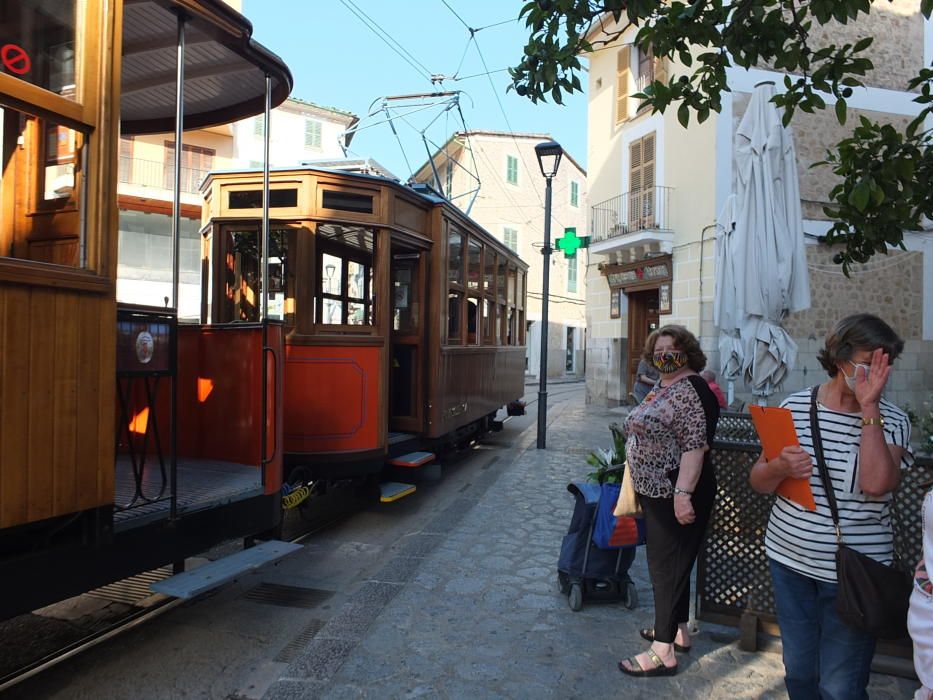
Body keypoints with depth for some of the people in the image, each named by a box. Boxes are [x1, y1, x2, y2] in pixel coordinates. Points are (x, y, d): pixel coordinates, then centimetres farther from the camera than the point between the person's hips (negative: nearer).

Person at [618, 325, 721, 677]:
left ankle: (663, 651, 9)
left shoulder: (691, 390, -17)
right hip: (655, 491, 10)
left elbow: (694, 446, -24)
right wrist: (639, 486, 23)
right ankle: (677, 631, 34)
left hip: (675, 495, -10)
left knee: (667, 565, -2)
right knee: (668, 562, 19)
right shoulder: (661, 387, 13)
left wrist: (683, 493, -29)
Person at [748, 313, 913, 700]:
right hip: (790, 559, 2)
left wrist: (868, 407, -22)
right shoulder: (795, 406, -2)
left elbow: (876, 483, -25)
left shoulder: (890, 420, -6)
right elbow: (758, 481, 2)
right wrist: (779, 467, -21)